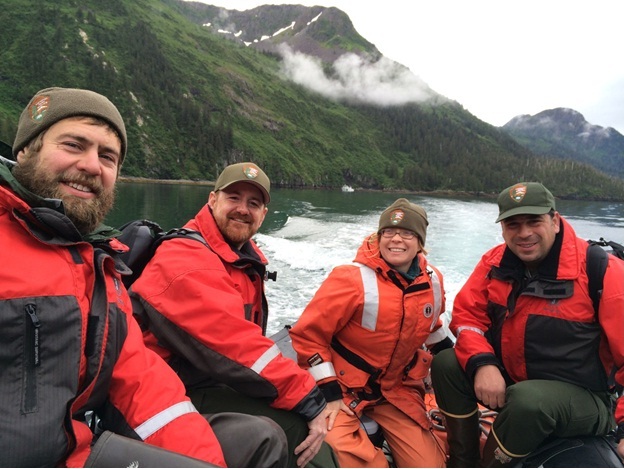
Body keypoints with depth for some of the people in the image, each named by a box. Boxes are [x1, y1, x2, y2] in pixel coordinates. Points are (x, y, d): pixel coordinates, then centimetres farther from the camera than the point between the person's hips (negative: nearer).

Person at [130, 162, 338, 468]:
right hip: (181, 393, -9)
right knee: (298, 428, -24)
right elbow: (234, 344, -27)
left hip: (217, 383, 9)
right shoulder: (186, 258, -18)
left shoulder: (246, 259, 12)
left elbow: (244, 342, 8)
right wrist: (309, 401, -25)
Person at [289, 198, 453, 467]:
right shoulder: (352, 279, -23)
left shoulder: (432, 281, -3)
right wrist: (330, 393, -18)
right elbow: (308, 334, -18)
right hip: (345, 388, -5)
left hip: (398, 388, 5)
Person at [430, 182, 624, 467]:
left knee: (528, 400, -35)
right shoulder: (494, 262, -4)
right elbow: (467, 314, -3)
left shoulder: (601, 270, -17)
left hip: (581, 397, -4)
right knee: (446, 364, -13)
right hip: (508, 379, 5)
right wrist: (482, 363, -21)